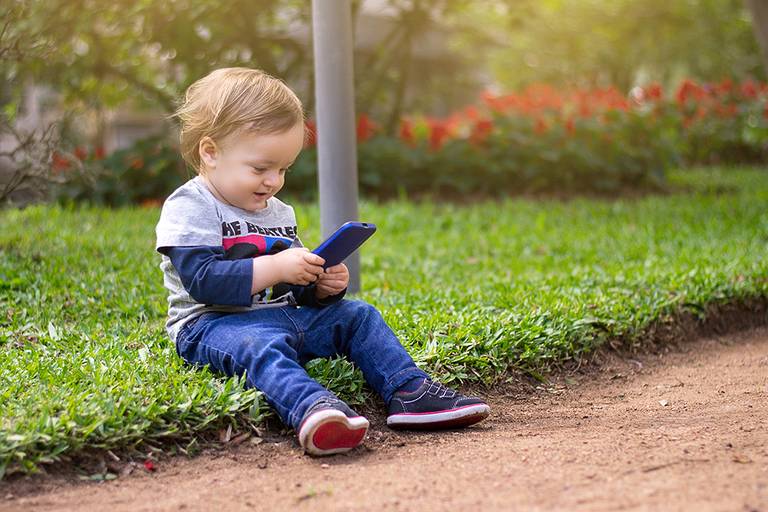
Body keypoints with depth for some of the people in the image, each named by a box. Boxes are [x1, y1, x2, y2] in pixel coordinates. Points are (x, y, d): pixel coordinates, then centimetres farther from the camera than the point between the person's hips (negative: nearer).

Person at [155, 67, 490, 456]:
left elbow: (295, 292, 24)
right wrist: (275, 268, -26)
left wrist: (322, 287, 0)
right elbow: (203, 280, -22)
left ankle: (407, 391, -12)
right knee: (260, 344, -39)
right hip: (214, 324, -8)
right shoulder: (188, 209, -8)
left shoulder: (279, 213, 19)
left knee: (358, 316, 1)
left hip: (283, 315, 9)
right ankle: (311, 408, -66)